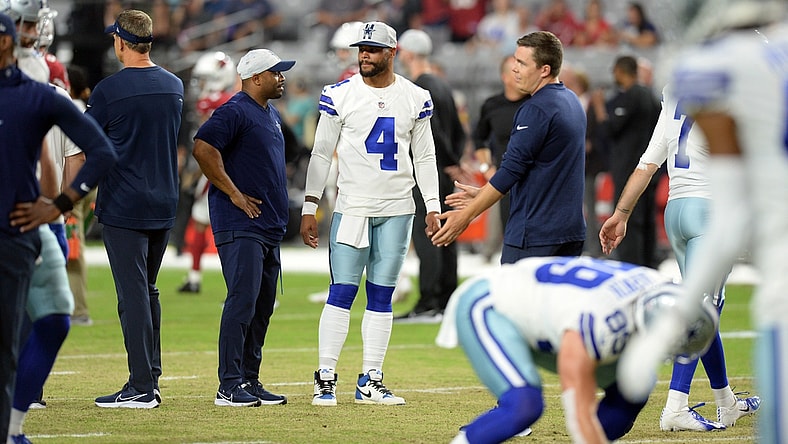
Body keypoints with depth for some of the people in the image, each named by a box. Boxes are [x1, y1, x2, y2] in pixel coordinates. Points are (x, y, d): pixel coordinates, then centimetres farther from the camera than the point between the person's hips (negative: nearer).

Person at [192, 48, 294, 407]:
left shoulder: (271, 115, 19)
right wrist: (234, 194, -19)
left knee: (262, 307, 11)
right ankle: (229, 387, -14)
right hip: (240, 227, -10)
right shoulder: (235, 112, -11)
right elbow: (203, 148, -22)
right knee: (242, 302, -14)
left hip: (269, 227, 10)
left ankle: (250, 381, 17)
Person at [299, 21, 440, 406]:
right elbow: (321, 153, 2)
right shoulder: (339, 95, -1)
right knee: (341, 292, -7)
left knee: (381, 298, 4)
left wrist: (433, 208, 4)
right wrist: (309, 208, -3)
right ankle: (326, 379, -4)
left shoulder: (415, 98, 5)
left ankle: (370, 382, 8)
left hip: (397, 211, 2)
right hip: (351, 209, -2)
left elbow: (424, 157, 11)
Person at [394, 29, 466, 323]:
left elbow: (432, 130, -21)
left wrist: (451, 163, -12)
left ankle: (428, 305, -13)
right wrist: (454, 163, 6)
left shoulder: (417, 89, -13)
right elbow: (458, 131, 17)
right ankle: (447, 304, 14)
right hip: (444, 173, 9)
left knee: (425, 236, -10)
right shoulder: (442, 86, 16)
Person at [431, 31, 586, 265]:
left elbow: (511, 170, -17)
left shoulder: (536, 109, -16)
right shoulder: (571, 101, 13)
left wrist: (466, 215, -12)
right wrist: (482, 194, 20)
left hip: (534, 238, -9)